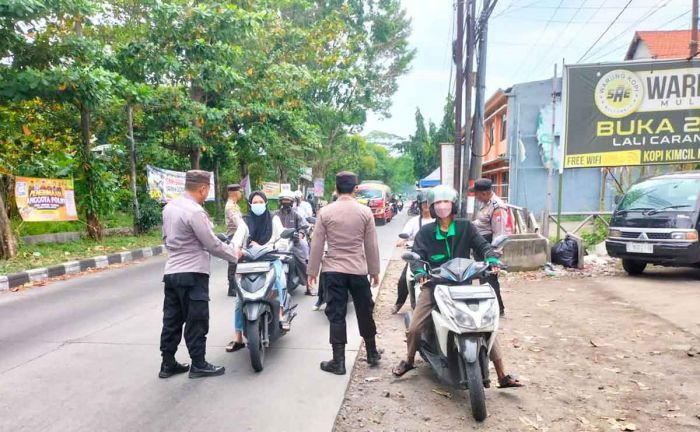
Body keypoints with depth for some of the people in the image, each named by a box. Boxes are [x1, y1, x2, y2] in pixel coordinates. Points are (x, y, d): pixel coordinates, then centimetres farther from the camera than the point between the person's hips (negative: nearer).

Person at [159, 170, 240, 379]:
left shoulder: (169, 207, 9)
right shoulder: (195, 212, -19)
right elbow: (212, 244, -16)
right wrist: (235, 254, -3)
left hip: (171, 271, 9)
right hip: (192, 274, -9)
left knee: (172, 320, 14)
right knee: (196, 321, 2)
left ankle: (168, 364, 22)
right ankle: (198, 365, 11)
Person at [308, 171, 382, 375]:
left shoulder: (325, 212, -4)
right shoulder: (365, 212, -3)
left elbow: (317, 245, -3)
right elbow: (371, 245, 1)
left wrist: (312, 270, 6)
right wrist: (374, 270, 11)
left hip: (333, 270, -1)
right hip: (358, 270, 1)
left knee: (336, 315, 5)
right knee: (365, 312, 16)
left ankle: (339, 361, 10)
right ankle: (372, 353, 30)